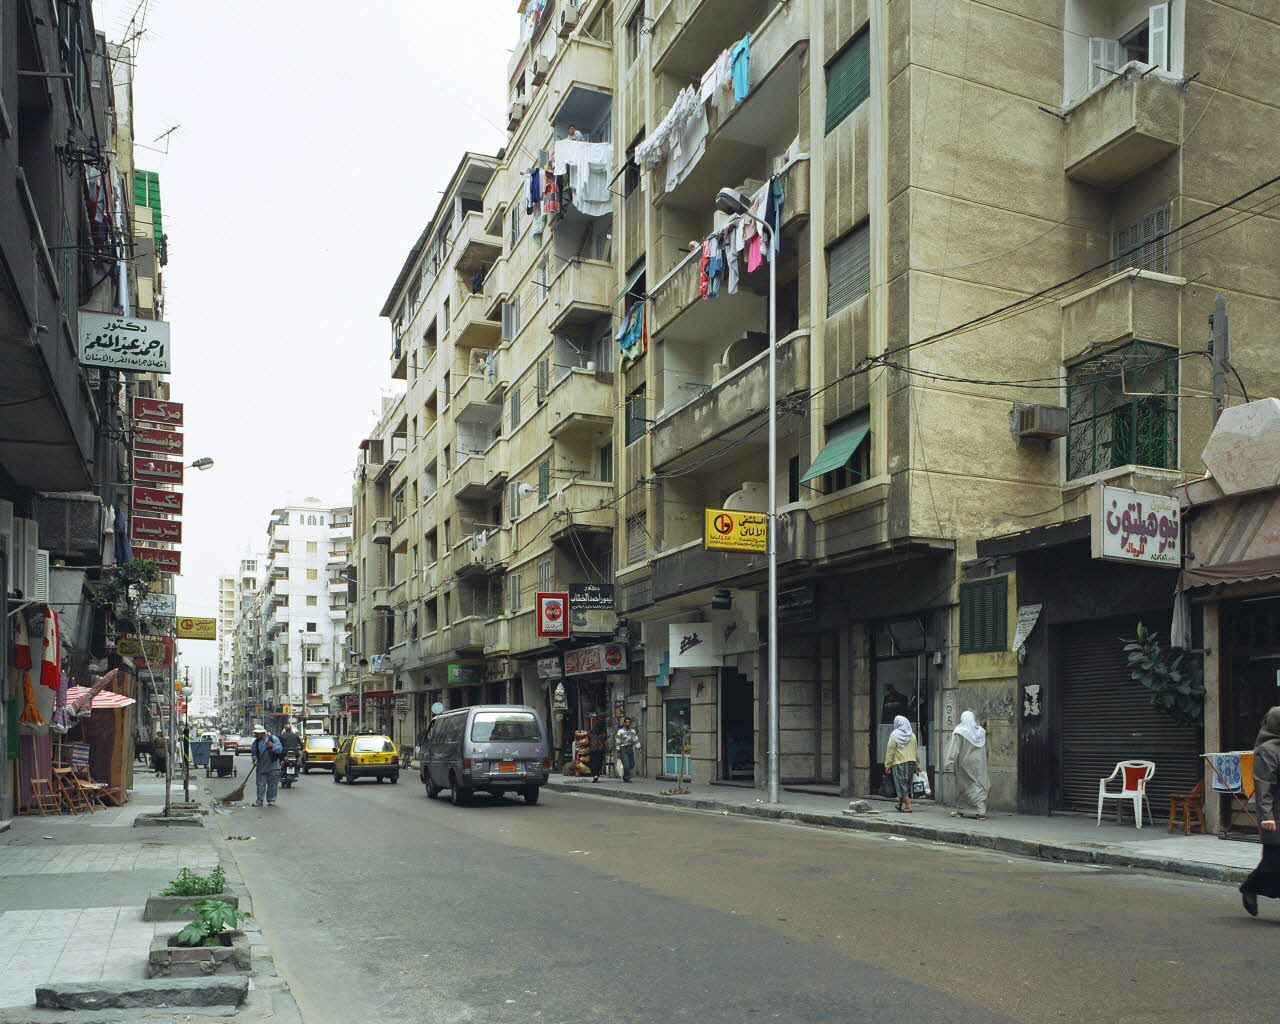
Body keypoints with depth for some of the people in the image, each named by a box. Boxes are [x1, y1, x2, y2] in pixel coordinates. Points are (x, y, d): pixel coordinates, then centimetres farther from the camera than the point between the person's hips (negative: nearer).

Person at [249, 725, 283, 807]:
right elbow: (253, 752, 12)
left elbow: (280, 749, -9)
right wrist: (255, 760, -6)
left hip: (273, 767, -3)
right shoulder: (256, 742, 6)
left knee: (272, 785, 2)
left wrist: (273, 746, -26)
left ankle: (271, 800, 12)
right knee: (260, 785, 2)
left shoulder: (273, 739, -5)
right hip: (261, 767, 3)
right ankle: (259, 801, 11)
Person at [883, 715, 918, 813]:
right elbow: (916, 751, 11)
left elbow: (890, 751, -10)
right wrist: (917, 766, 17)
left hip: (898, 763, -6)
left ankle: (907, 806, -8)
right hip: (911, 762, 6)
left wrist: (887, 765, -6)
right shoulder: (912, 735, 8)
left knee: (901, 784, -1)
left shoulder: (894, 735, -8)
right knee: (907, 783, 16)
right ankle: (900, 804, 28)